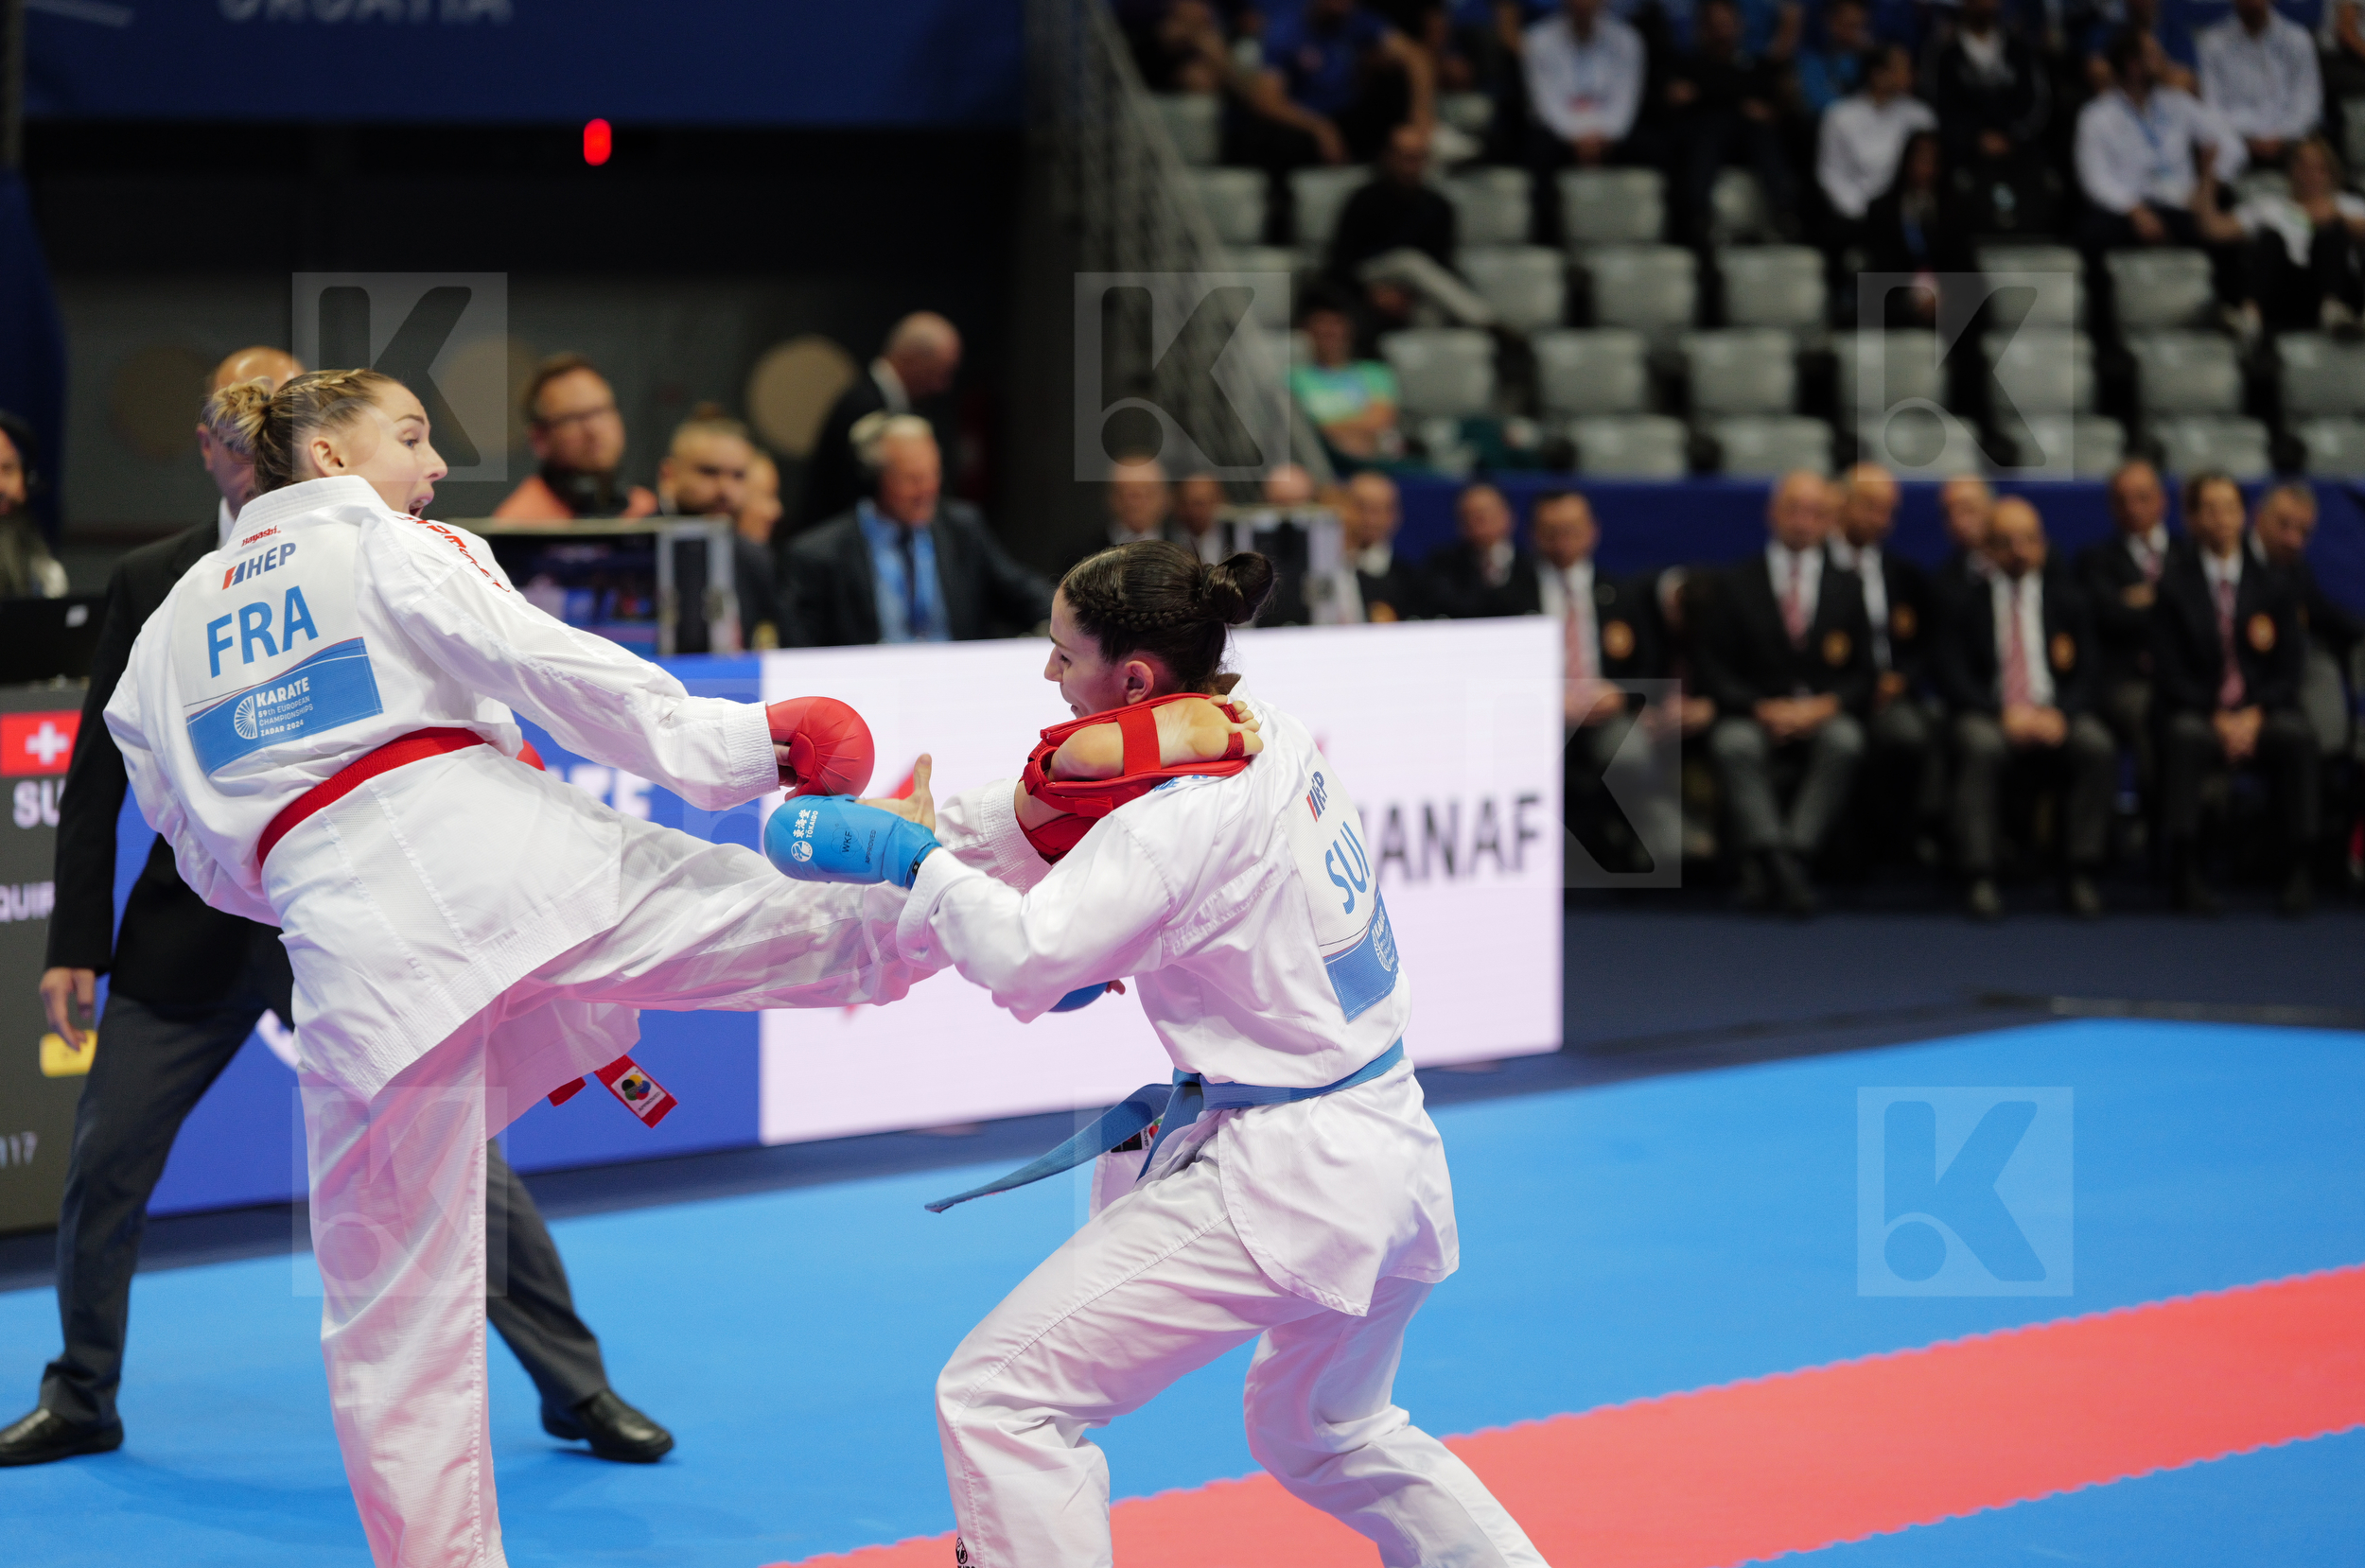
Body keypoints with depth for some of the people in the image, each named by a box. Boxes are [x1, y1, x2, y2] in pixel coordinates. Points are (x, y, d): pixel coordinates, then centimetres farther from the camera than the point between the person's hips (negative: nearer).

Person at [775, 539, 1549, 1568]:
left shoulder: (1185, 818, -21)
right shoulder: (1273, 738, 6)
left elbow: (1023, 955, -28)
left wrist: (916, 860, -12)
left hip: (1274, 1180, -10)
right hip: (1387, 1158, 10)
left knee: (995, 1397, -7)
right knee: (1330, 1436, 33)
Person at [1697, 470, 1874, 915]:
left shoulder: (1847, 587, 15)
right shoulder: (1736, 584, 11)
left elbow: (1863, 673, 9)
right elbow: (1714, 669, 3)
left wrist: (1826, 706, -13)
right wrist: (1762, 708, -15)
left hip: (1824, 715, 1)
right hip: (1755, 714, -1)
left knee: (1845, 740, -34)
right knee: (1734, 742, -36)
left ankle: (1794, 853, -40)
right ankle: (1774, 859, -46)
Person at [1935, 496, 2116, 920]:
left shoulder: (2066, 599, 14)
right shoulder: (1967, 599, 8)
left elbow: (2087, 674, 6)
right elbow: (1953, 675, -2)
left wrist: (2059, 714, -15)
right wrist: (2003, 713, -18)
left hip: (2056, 720, 2)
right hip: (1990, 716, -2)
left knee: (2098, 745, -30)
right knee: (1980, 744, -37)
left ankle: (2080, 876, -25)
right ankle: (1979, 880, -35)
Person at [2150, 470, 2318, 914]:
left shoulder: (2272, 583, 11)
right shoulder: (2174, 584, 4)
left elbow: (2289, 666, 6)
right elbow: (2170, 672, -1)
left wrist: (2253, 715, -11)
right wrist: (2218, 718, -13)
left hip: (2262, 711, 2)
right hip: (2197, 710, -2)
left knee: (2298, 735, -31)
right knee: (2184, 736, -36)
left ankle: (2297, 870, -27)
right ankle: (2187, 872, -33)